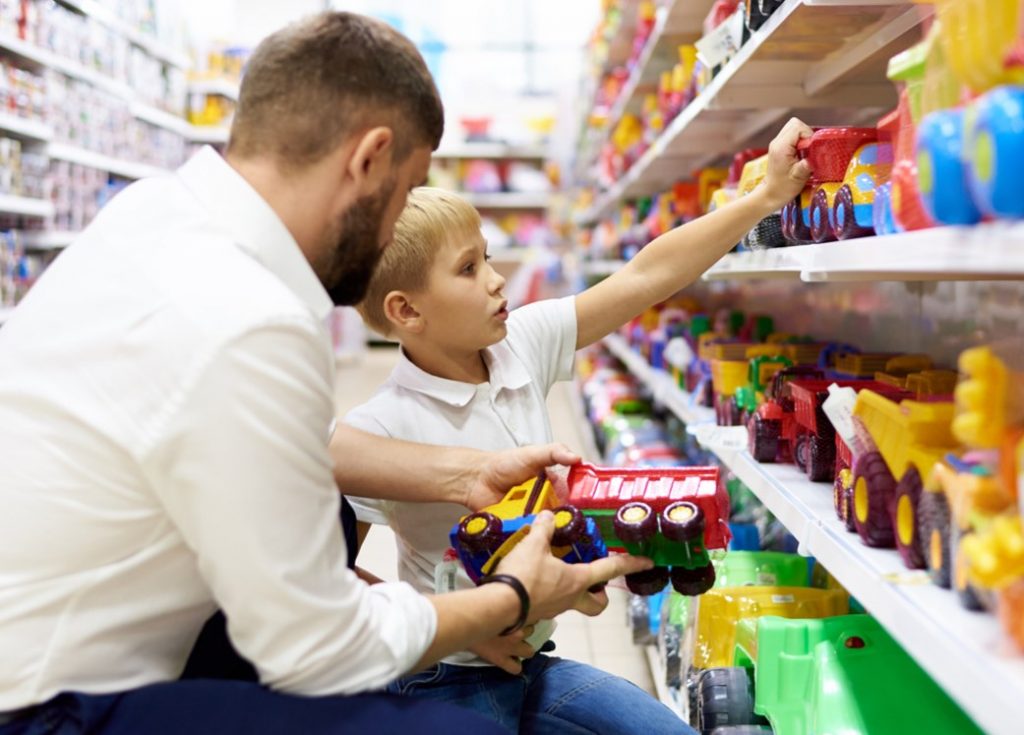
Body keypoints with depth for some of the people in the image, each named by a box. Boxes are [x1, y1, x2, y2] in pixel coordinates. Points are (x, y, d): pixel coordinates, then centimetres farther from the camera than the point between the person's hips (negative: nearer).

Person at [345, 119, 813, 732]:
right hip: (445, 684, -6)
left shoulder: (521, 343, -4)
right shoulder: (379, 429, -22)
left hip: (528, 664, 6)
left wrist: (768, 195, -6)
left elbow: (645, 277, -3)